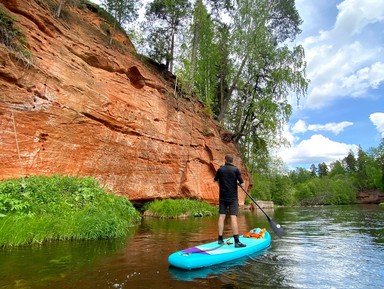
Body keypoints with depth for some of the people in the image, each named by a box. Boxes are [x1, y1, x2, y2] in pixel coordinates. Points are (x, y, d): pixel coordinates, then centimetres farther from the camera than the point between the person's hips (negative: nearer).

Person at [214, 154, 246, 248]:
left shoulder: (220, 169, 1)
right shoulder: (236, 169, -6)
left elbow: (215, 179, 15)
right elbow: (241, 182, -6)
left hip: (222, 197, 3)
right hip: (233, 198, -2)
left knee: (221, 216, 7)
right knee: (233, 217, -7)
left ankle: (220, 239, 11)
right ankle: (237, 241, -9)